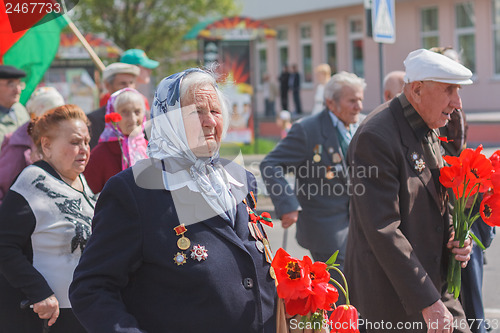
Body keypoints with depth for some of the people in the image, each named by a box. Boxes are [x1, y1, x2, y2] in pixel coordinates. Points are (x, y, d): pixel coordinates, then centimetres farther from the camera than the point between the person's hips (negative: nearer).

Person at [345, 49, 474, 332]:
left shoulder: (428, 130, 9)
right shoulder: (376, 138, -21)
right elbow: (383, 231, -24)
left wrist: (453, 239, 1)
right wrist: (428, 302, -24)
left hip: (436, 281, 8)